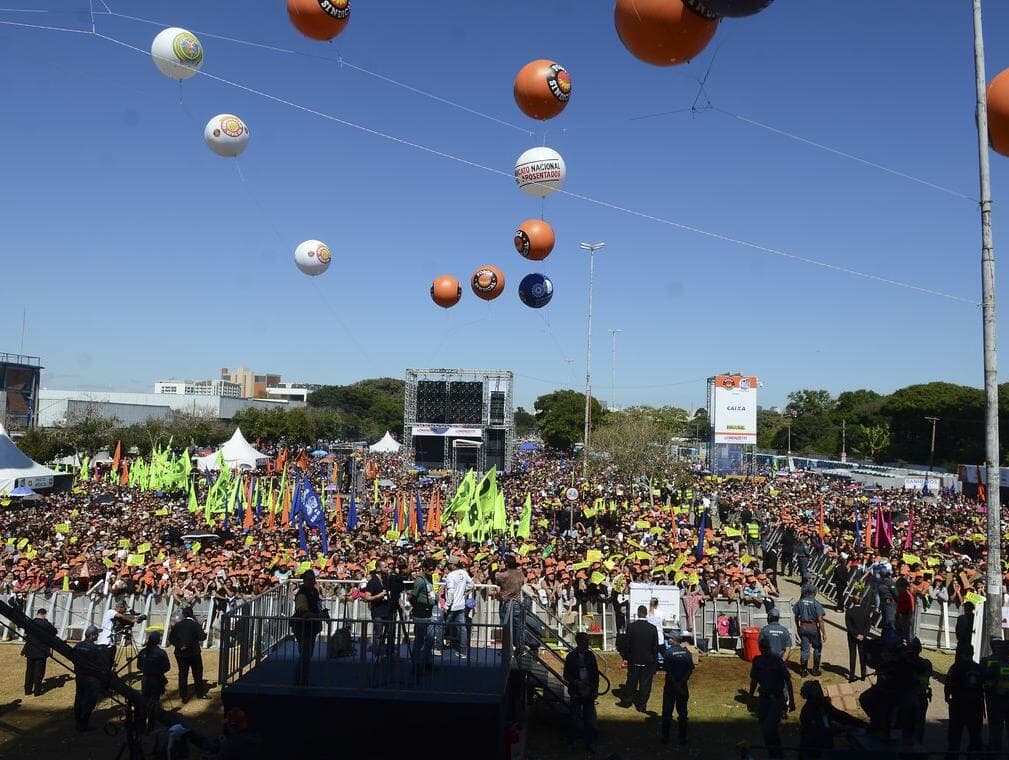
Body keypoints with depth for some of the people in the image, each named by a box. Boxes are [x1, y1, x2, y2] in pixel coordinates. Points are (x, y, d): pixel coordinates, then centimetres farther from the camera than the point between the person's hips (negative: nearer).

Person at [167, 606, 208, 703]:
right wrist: (205, 634, 5)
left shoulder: (177, 625, 0)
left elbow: (171, 638, 0)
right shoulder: (195, 624, -12)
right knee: (197, 673, 11)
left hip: (180, 654, 3)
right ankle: (200, 694, 18)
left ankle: (184, 696, 10)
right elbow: (202, 637, -16)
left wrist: (179, 646, -4)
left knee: (182, 674, 9)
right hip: (193, 653, -3)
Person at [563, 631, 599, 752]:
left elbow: (596, 673, 10)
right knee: (575, 718, 4)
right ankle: (572, 742, 17)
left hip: (589, 692, 3)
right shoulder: (571, 656, -4)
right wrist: (576, 682, -19)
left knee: (589, 719, 6)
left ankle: (588, 743, 17)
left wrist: (595, 688, 2)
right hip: (576, 692, -2)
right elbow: (566, 675, -3)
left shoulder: (590, 655, 4)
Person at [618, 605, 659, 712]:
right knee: (645, 683, 7)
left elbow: (627, 644, -4)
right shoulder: (652, 628, -9)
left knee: (631, 682, 14)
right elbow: (655, 646, -3)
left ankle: (626, 701, 23)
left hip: (634, 660, 1)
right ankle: (642, 705, 11)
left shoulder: (631, 627, -9)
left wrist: (627, 658, 7)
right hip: (648, 660, -1)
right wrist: (655, 660, 6)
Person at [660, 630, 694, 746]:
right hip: (683, 687, 3)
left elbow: (668, 671, -19)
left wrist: (676, 685, -16)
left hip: (670, 687, -3)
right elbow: (690, 670, -4)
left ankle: (665, 737, 14)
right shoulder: (686, 652, -1)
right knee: (682, 713, 13)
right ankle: (683, 738, 17)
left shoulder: (668, 652, -14)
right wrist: (681, 682, -9)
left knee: (667, 713, 9)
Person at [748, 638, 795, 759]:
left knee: (770, 728, -14)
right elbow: (754, 680, 13)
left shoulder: (778, 661, -14)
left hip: (778, 699, -5)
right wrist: (750, 698, 16)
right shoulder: (757, 661, 1)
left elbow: (788, 681, -8)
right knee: (764, 729, 9)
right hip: (764, 698, 5)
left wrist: (791, 701, -8)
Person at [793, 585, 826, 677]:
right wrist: (824, 633, -13)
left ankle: (803, 670, 9)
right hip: (813, 628, -4)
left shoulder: (800, 602, 2)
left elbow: (796, 616, 9)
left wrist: (798, 628, 22)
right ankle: (815, 669, 20)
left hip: (803, 627, 4)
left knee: (804, 649, 9)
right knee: (817, 648, 15)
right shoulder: (816, 603, -13)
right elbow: (820, 620, -17)